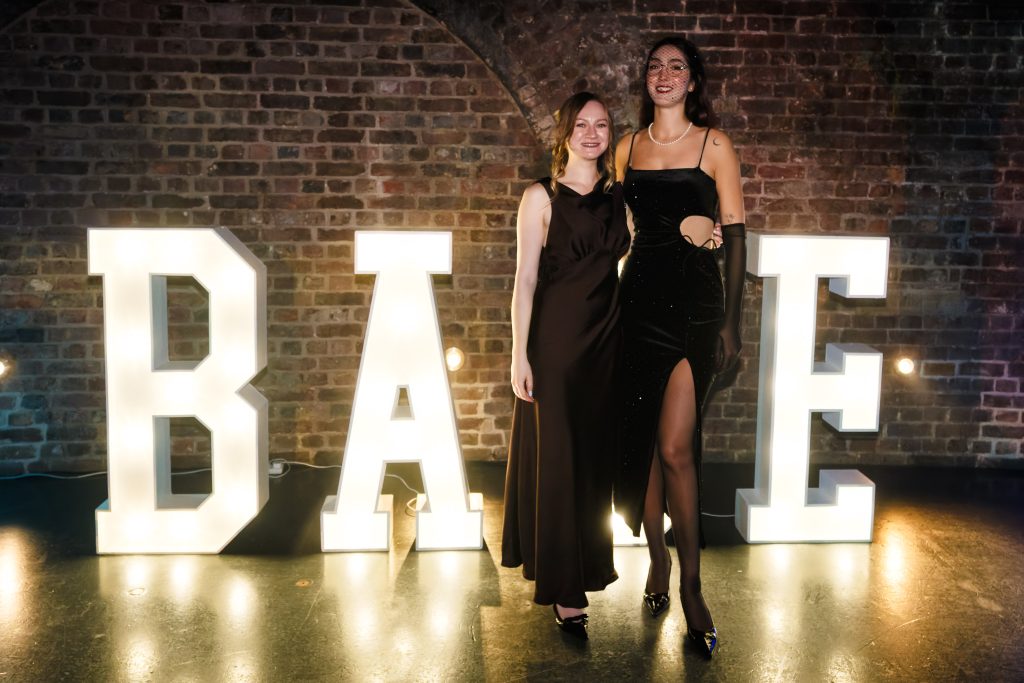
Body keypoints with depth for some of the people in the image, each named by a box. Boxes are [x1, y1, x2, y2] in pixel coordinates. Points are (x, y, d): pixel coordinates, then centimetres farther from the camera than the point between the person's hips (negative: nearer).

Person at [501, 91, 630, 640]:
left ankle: (585, 569, 30)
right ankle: (564, 591, 11)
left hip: (606, 338, 5)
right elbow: (525, 280, -7)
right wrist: (520, 354, -13)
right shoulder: (541, 197, -2)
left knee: (597, 455, 11)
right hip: (555, 338, -4)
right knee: (557, 457, 0)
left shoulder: (619, 198, 11)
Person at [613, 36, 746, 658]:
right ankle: (658, 557, 25)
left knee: (674, 447, -8)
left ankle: (691, 585, 7)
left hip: (696, 301, -3)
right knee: (642, 439, 6)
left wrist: (732, 321, -6)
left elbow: (736, 233, -1)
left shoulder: (714, 144, 2)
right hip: (640, 297, 4)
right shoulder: (628, 147, 12)